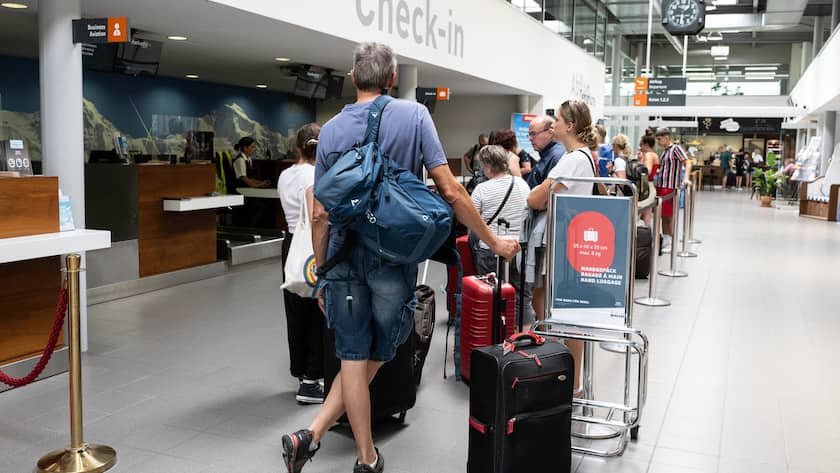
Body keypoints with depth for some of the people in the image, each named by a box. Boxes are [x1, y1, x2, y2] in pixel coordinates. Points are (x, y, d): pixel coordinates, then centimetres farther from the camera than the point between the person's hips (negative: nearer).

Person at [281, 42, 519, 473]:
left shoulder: (330, 130, 4)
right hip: (393, 257, -2)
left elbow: (320, 215, 4)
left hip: (344, 255, 3)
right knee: (373, 356, 12)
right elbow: (450, 191, -9)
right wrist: (493, 242, 1)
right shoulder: (414, 115, -4)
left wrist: (322, 273, 15)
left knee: (354, 357, 10)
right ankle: (313, 434, 14)